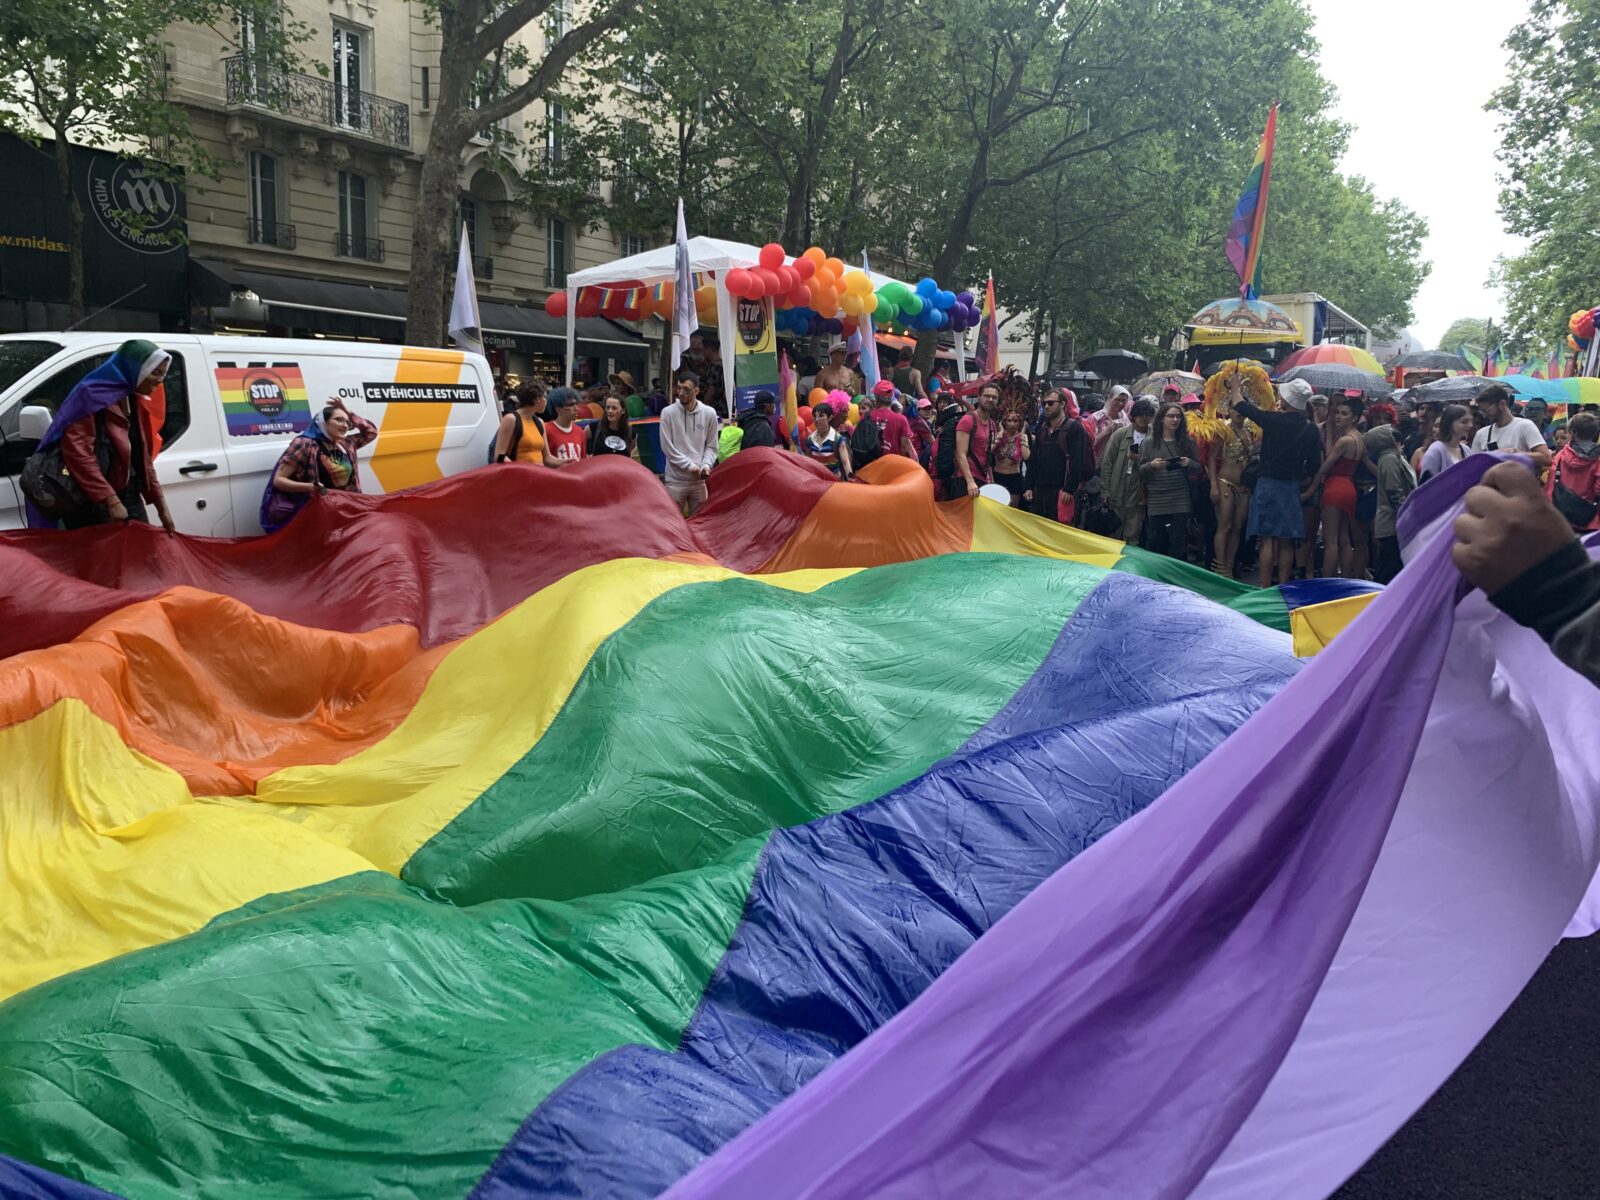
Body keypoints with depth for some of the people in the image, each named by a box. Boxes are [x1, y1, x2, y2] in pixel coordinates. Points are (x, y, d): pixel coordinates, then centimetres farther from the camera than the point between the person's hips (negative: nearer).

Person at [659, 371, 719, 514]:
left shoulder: (709, 413, 1)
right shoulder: (668, 413, -6)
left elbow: (711, 446, 8)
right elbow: (667, 447, -7)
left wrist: (706, 465, -10)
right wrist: (690, 466, -12)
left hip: (699, 480, 2)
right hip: (675, 479, -2)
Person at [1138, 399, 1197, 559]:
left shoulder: (1186, 442, 8)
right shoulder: (1149, 442, 2)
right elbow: (1140, 471, 3)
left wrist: (1189, 463, -9)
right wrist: (1151, 465, -17)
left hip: (1180, 502, 1)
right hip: (1156, 502, -1)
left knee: (1178, 543, 0)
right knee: (1154, 544, 2)